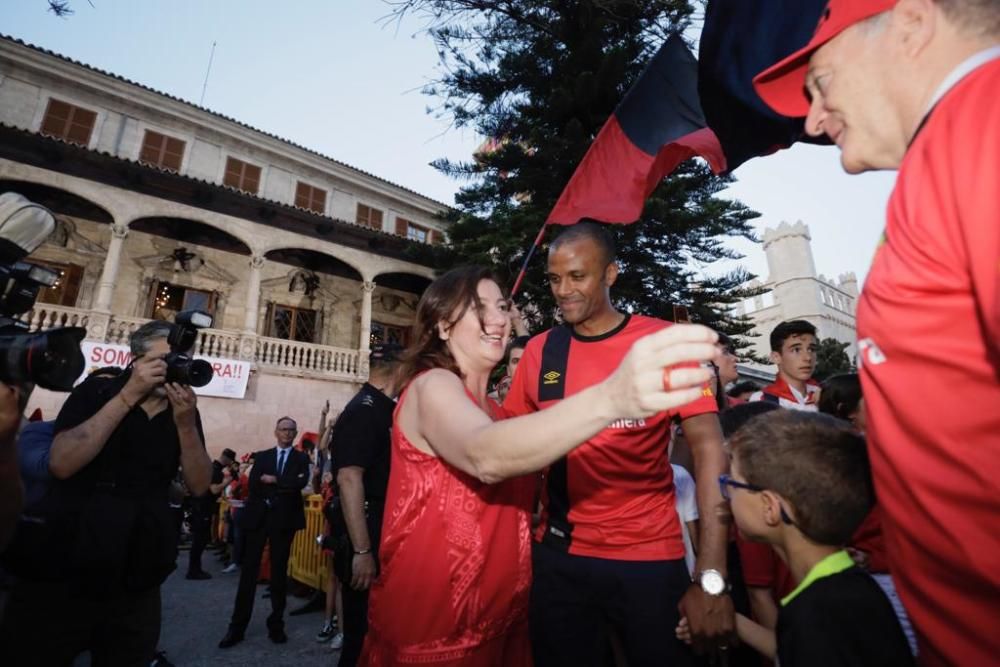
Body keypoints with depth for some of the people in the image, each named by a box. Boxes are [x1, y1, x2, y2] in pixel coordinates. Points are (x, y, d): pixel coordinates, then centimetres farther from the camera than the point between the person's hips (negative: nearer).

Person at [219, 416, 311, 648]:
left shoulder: (301, 458, 5)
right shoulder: (261, 456, 10)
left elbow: (302, 482, -13)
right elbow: (253, 484, -3)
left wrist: (273, 481, -10)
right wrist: (286, 487, -10)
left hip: (284, 519, -1)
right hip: (258, 517, 1)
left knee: (279, 572, 7)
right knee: (248, 571, 5)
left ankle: (276, 625, 19)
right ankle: (237, 626, 15)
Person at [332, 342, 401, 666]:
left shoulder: (385, 409, 10)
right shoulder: (362, 410, -18)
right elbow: (349, 478, -27)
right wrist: (362, 550, -27)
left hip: (386, 536, 10)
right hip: (367, 539, -9)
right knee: (363, 631, 6)